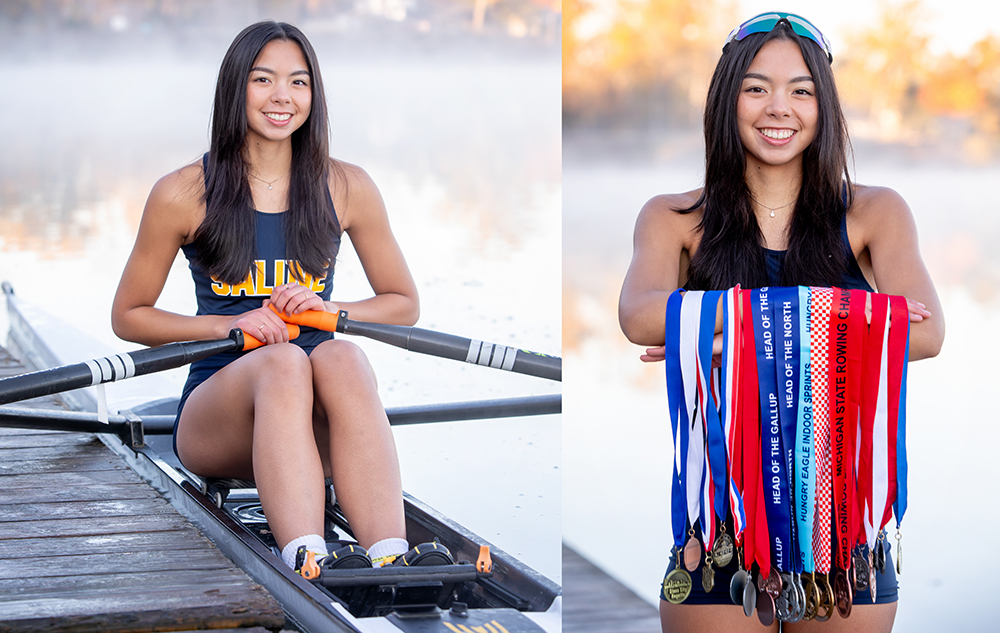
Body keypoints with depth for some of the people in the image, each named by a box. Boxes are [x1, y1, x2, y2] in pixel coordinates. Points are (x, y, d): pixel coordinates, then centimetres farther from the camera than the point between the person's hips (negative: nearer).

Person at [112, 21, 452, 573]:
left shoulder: (346, 188, 10)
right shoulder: (184, 194, 4)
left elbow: (404, 305, 17)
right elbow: (128, 316, 9)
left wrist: (330, 310, -4)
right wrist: (227, 324, -8)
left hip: (316, 421, 2)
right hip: (214, 409, -1)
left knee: (341, 357, -34)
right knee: (282, 362, -36)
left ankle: (391, 558, -54)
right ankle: (309, 561, -59)